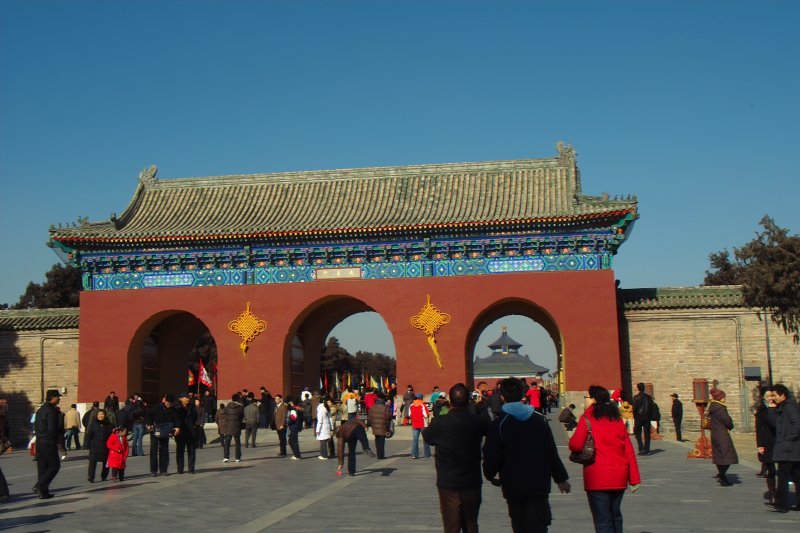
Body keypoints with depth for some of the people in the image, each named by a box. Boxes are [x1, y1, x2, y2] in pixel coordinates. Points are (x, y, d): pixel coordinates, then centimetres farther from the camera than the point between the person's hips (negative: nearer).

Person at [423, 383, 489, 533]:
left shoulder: (439, 423, -14)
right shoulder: (478, 421, -9)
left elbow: (426, 436, 6)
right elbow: (490, 430, 14)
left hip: (448, 483, -2)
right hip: (472, 482, 2)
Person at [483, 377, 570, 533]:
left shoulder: (498, 424, -11)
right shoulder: (539, 419, 0)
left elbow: (491, 456, -9)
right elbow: (552, 452, 3)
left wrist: (490, 475, 12)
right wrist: (561, 478, 13)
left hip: (513, 487, -1)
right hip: (539, 485, 2)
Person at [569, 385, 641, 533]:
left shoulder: (587, 419, -8)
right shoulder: (618, 419, 7)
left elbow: (575, 445, -15)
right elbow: (629, 450, 5)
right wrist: (634, 479, 7)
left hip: (597, 477, -5)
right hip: (619, 476, 5)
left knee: (603, 521, -2)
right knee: (615, 516, 19)